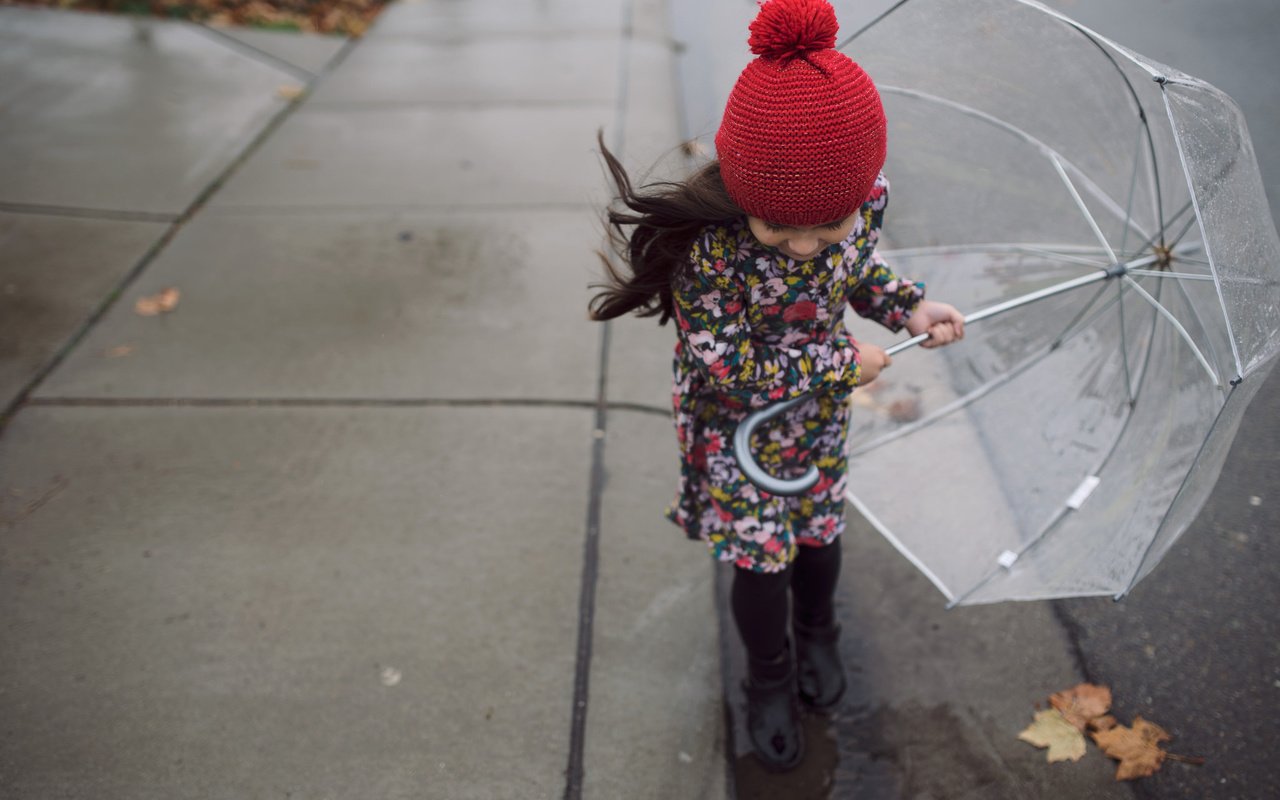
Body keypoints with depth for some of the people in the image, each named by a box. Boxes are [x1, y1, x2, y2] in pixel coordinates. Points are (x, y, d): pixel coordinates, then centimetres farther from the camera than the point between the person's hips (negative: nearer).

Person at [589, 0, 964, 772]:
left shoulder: (866, 196, -21)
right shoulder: (707, 243, -37)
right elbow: (725, 369, -29)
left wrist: (908, 306, -17)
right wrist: (846, 363, -22)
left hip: (821, 418, 4)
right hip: (738, 429, -4)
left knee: (819, 533, 24)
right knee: (761, 560, 12)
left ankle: (817, 635, 56)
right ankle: (771, 680, 41)